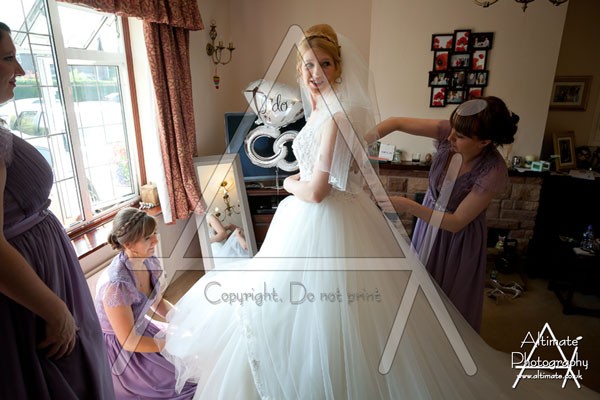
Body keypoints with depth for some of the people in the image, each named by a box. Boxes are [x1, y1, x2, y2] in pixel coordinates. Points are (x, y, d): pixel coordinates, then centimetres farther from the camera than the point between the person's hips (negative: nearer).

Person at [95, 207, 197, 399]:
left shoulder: (150, 262, -11)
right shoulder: (115, 284, -33)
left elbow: (158, 302, 6)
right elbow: (129, 341, -24)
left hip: (140, 328, 7)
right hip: (118, 349, -6)